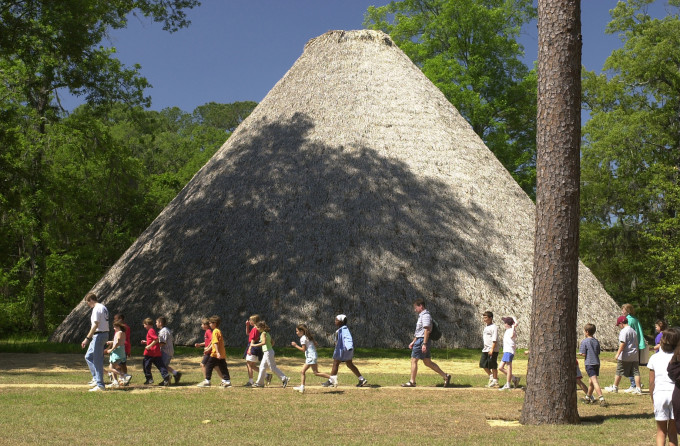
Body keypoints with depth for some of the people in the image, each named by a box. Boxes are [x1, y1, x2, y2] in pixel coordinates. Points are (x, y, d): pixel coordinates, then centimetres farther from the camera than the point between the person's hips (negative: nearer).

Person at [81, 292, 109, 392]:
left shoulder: (97, 308, -14)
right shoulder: (103, 307, 16)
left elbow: (95, 325, -21)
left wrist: (87, 338, -20)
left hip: (99, 335, -10)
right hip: (105, 334, 10)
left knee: (97, 360, -6)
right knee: (88, 356, 19)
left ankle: (100, 385, -4)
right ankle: (96, 378, 17)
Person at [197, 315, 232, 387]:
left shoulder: (215, 331, -13)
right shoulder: (219, 331, 17)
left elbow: (216, 343, -21)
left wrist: (218, 353, -27)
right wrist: (209, 349, 27)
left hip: (215, 354, -9)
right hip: (222, 354, 9)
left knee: (208, 366, 1)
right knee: (223, 368, 8)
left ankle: (207, 381, 5)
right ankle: (227, 381, 6)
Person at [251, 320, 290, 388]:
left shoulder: (263, 333, -14)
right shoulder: (267, 333, 13)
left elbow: (264, 342, -30)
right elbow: (272, 342, 18)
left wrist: (255, 345, -26)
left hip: (268, 352, -10)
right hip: (266, 352, 10)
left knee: (273, 368, -5)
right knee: (262, 367, 13)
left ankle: (284, 379, -4)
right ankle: (260, 382, 19)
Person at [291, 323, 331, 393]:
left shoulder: (303, 338, -12)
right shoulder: (307, 337, 16)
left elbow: (303, 349, -15)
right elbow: (315, 344, 17)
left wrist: (296, 345, -8)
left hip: (311, 357, -10)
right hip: (309, 357, 10)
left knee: (316, 373, -11)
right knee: (302, 372, 8)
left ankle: (331, 377, -13)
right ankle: (302, 387, 7)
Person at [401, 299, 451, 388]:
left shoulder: (425, 315, -13)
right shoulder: (421, 316, 20)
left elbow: (426, 330, -20)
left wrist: (424, 344, -24)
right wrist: (413, 342, 26)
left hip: (422, 340, -10)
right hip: (419, 340, 10)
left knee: (413, 360, -4)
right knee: (427, 362, 10)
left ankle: (412, 382, 1)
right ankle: (445, 376, 10)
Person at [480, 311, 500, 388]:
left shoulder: (494, 327, -12)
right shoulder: (486, 327, 17)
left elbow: (494, 339, -18)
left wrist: (492, 349, -24)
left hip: (492, 349, -9)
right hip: (485, 349, 9)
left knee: (493, 366, -3)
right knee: (483, 364, 9)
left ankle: (495, 381, 6)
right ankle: (491, 376, 25)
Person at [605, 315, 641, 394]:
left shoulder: (624, 331, -11)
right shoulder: (634, 331, 15)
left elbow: (623, 343, -19)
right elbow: (636, 343, 21)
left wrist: (618, 353, -19)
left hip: (625, 356, -7)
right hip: (634, 356, 7)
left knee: (619, 372, 5)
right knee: (635, 372, 3)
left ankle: (614, 387, 14)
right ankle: (638, 389, -1)